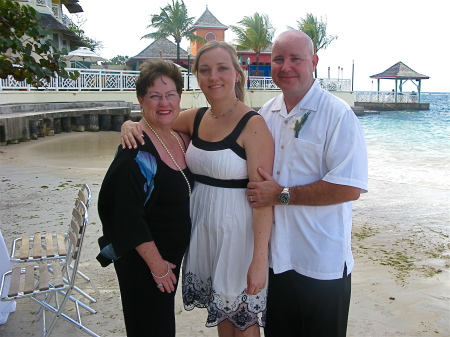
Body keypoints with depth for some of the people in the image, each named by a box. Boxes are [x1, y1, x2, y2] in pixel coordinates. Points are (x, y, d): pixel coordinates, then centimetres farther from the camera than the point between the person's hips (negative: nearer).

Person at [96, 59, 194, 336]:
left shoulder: (180, 137, 3)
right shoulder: (138, 149, -22)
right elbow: (128, 214, -24)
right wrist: (156, 263, -17)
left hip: (172, 252, 8)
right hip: (143, 259, -8)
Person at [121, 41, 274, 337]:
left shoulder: (253, 124, -17)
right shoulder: (196, 118, 2)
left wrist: (259, 259, -23)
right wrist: (130, 125, -9)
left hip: (238, 230, -6)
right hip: (202, 224, 6)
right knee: (220, 307, 23)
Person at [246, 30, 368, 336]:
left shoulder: (338, 115, -14)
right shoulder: (266, 113, 6)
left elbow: (349, 188, -22)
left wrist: (282, 195, -19)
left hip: (322, 262, -5)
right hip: (275, 254, 6)